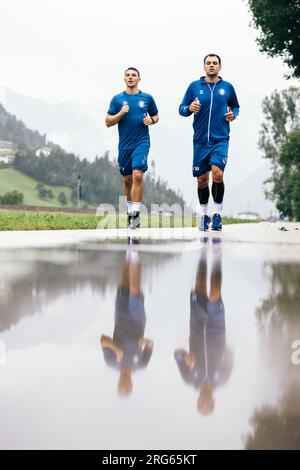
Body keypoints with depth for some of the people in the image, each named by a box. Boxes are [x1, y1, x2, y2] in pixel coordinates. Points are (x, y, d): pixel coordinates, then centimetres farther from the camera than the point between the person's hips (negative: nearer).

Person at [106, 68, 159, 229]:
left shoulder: (147, 98, 6)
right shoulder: (117, 99, 6)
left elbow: (156, 116, 17)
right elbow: (108, 122, 4)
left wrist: (151, 120, -5)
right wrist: (121, 113, -12)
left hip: (142, 142, -2)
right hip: (124, 144, 2)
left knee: (137, 175, -18)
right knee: (127, 179, 8)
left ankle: (136, 213, -16)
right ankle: (130, 211, 23)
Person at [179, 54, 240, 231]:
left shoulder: (227, 87, 7)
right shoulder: (194, 86, 5)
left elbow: (236, 107, 20)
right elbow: (182, 109, 7)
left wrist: (233, 114, -2)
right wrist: (190, 108, -15)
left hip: (220, 139, -1)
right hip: (200, 140, 1)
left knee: (217, 174, -19)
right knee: (202, 179, 6)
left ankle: (217, 215, -6)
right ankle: (204, 215, 23)